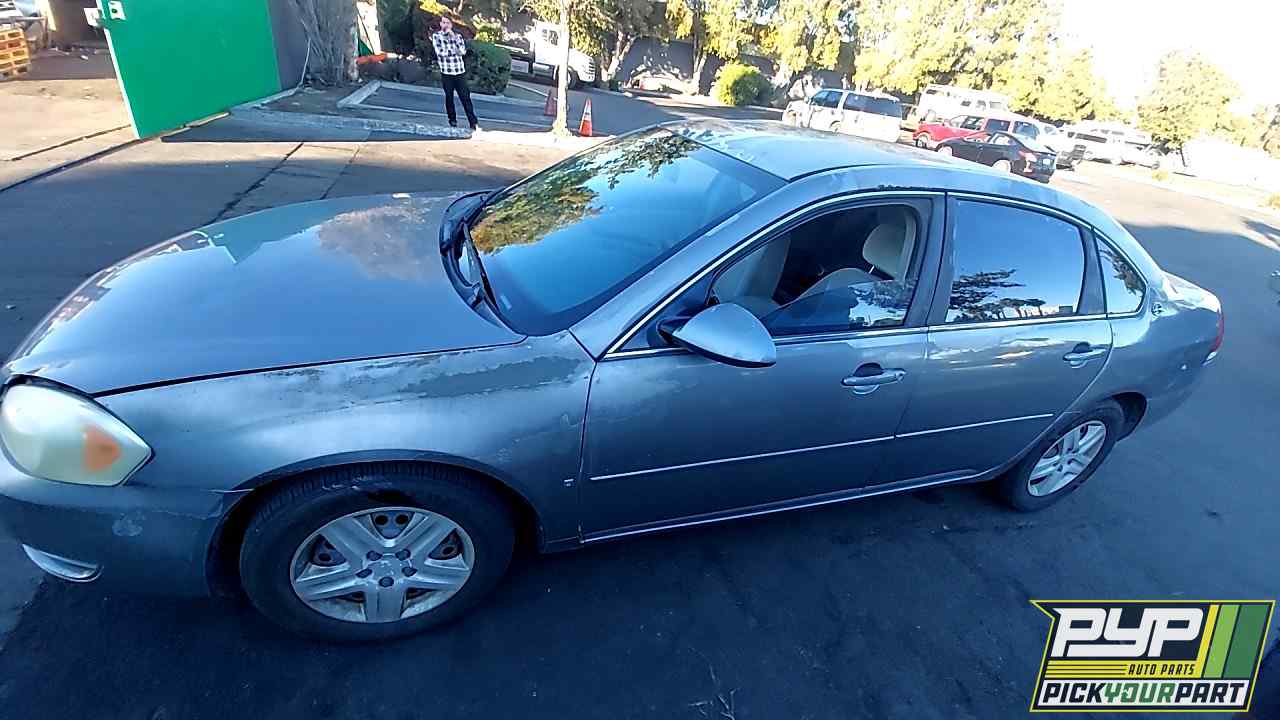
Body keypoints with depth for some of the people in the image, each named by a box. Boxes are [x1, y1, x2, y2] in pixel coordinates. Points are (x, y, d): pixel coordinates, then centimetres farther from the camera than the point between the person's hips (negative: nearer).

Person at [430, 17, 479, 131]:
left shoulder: (457, 35, 9)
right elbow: (440, 52, -12)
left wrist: (454, 36, -12)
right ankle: (452, 121, 21)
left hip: (460, 72, 1)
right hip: (446, 72, -1)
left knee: (466, 98, -4)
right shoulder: (436, 36, 2)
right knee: (449, 97, 8)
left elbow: (463, 51, -8)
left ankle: (474, 123, -5)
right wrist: (456, 50, -5)